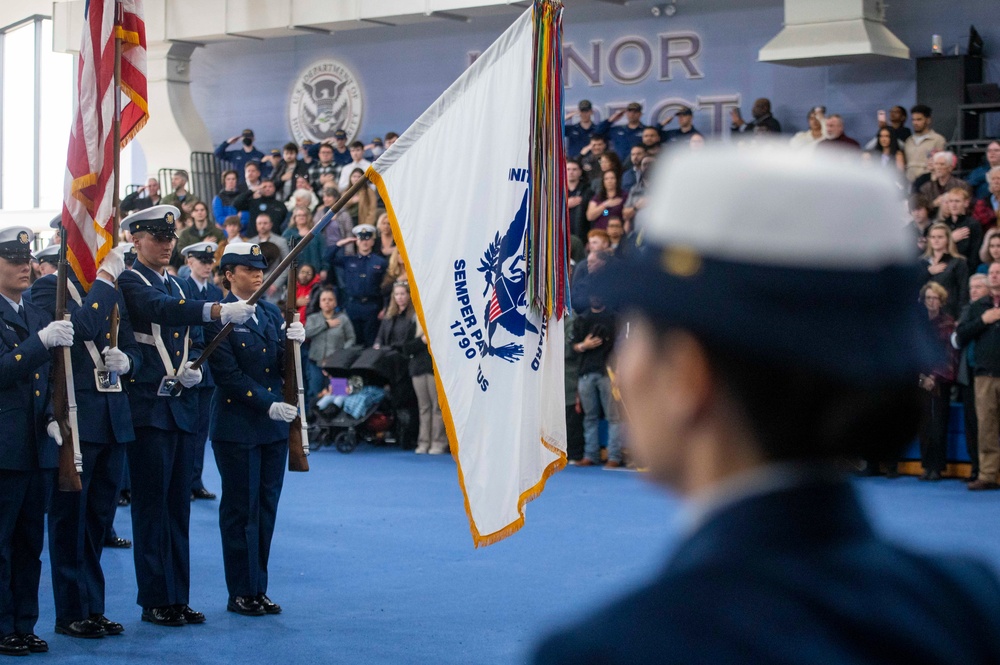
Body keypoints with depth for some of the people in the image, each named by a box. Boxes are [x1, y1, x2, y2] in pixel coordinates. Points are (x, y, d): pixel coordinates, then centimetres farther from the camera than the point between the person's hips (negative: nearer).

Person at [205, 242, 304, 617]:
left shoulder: (272, 315, 12)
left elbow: (285, 371, 10)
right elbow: (228, 375, -13)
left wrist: (295, 344, -9)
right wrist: (267, 404, -18)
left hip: (274, 428, 6)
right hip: (237, 427, -6)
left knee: (267, 507, 9)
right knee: (241, 509, 0)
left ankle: (259, 589, 17)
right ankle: (241, 593, 9)